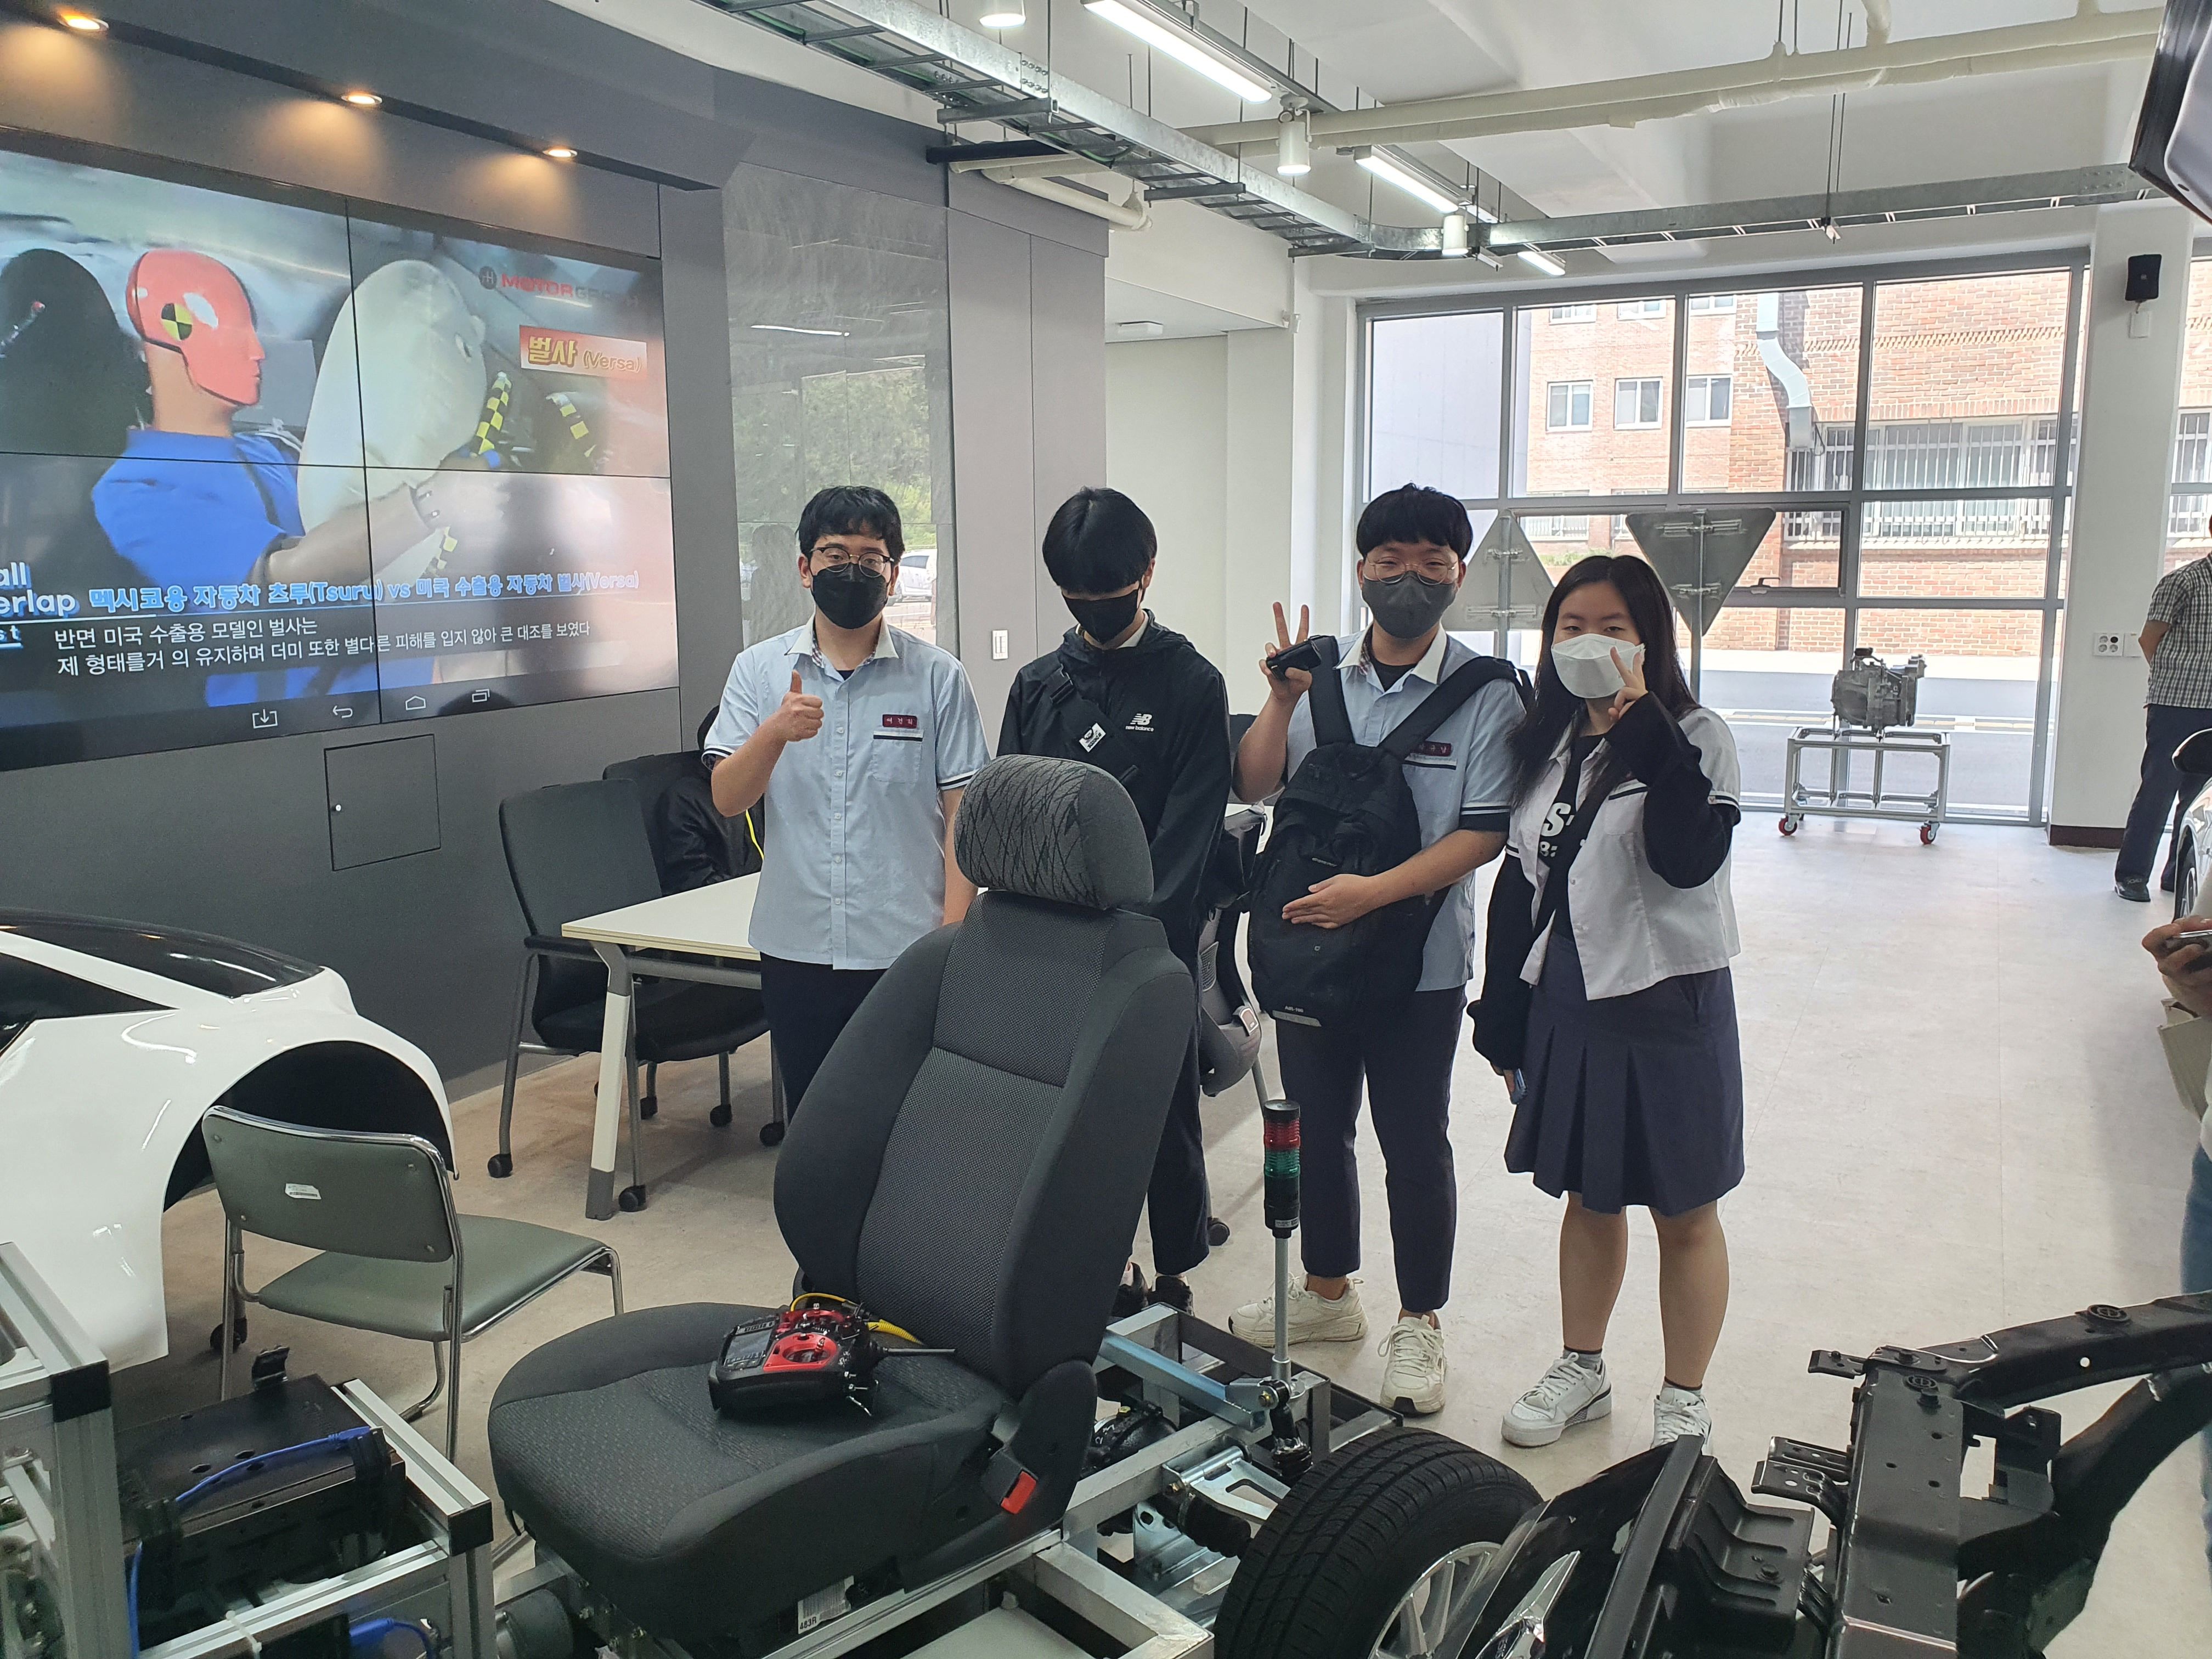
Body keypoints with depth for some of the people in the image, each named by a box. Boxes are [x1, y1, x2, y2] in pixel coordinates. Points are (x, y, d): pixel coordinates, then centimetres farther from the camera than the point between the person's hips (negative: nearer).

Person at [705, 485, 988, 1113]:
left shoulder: (937, 676, -2)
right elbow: (727, 800, -4)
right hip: (796, 949, 2)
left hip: (907, 949, -2)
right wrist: (775, 733, -23)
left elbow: (963, 814, -2)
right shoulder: (757, 670, 4)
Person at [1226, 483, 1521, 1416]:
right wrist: (1282, 702, -14)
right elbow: (1252, 787, 2)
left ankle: (1418, 1326, 25)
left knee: (1415, 1144, 8)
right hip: (1309, 943, 4)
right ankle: (1327, 1293, 37)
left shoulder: (1484, 694, -7)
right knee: (1316, 1128, 17)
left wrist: (1373, 891, -22)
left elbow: (1482, 833, -13)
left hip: (1419, 959, -4)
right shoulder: (1319, 675, 4)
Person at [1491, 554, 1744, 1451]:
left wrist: (1641, 725, -28)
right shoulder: (1544, 744, 6)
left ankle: (1683, 1402, 26)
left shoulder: (1694, 736, -9)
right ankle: (1582, 1369, 36)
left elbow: (1690, 858, -27)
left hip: (1668, 1002, -5)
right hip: (1567, 1003, 5)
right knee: (1587, 1197, 19)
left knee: (1684, 1213, 9)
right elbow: (1519, 883, 11)